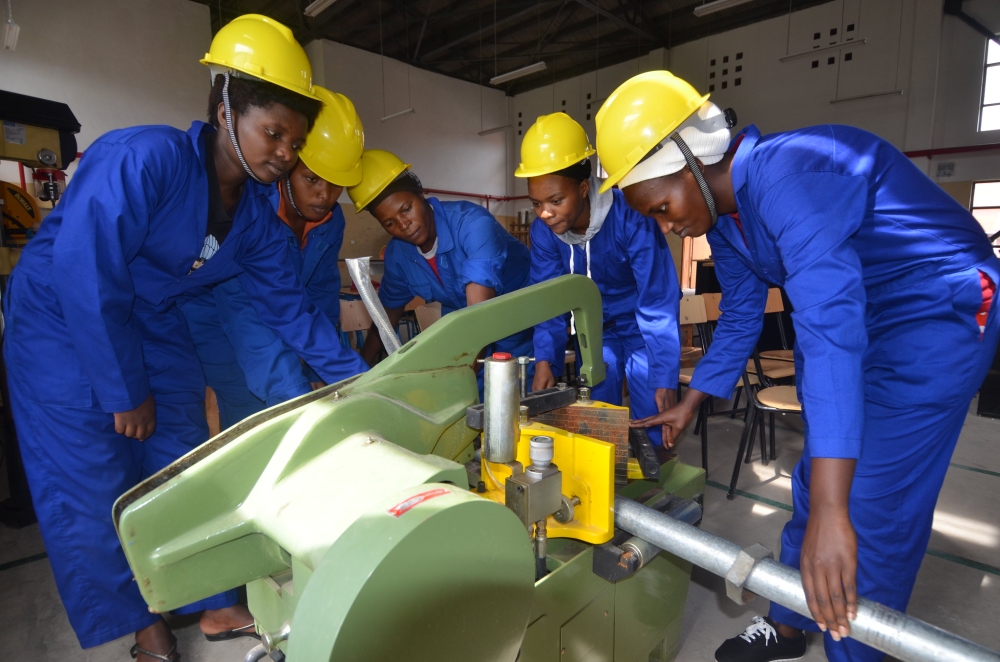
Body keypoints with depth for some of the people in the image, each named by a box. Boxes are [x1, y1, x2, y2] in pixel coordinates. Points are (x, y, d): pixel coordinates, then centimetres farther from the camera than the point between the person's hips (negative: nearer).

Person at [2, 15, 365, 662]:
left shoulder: (256, 212, -6)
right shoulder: (143, 159, -27)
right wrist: (126, 392, -19)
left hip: (153, 324, 6)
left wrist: (360, 380, -5)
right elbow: (85, 277, -28)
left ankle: (214, 606, 26)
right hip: (62, 323, -6)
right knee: (92, 487, -1)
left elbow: (289, 306, -2)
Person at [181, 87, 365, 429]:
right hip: (219, 334, -5)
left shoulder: (331, 220, -11)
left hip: (282, 335, 6)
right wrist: (296, 398, -47)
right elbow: (244, 313, -39)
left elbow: (322, 296, -5)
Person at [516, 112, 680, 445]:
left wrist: (665, 377, -32)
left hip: (641, 325, -4)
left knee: (650, 426, -2)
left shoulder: (630, 218, -32)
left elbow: (658, 302, -30)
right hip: (595, 328, 4)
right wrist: (545, 358, -24)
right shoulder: (542, 231, -16)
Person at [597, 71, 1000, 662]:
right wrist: (690, 405, 11)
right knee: (814, 483, 14)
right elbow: (740, 319, 10)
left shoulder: (788, 175, -31)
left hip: (939, 309, -8)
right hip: (858, 315, 9)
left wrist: (831, 513, -43)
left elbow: (829, 325, -40)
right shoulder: (723, 216, -2)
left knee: (875, 510, -6)